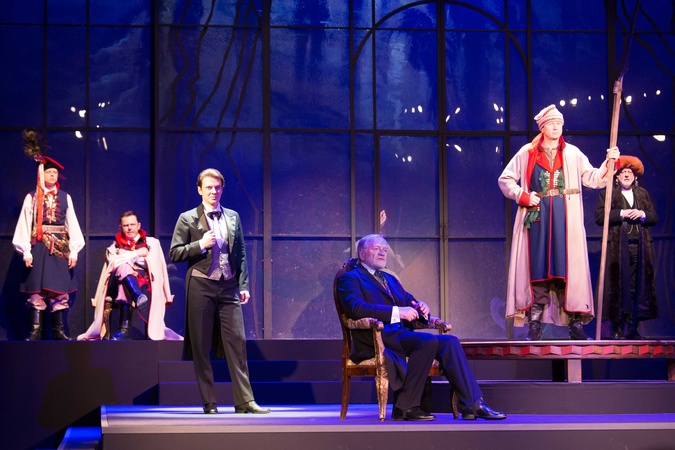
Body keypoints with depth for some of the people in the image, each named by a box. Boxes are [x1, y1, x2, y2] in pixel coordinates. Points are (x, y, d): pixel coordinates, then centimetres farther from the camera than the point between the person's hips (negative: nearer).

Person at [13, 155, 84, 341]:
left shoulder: (65, 197, 9)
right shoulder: (32, 197, 2)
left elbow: (72, 224, 8)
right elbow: (25, 225, 0)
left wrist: (74, 251, 1)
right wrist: (26, 252, -8)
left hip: (60, 247, 2)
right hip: (39, 246, -2)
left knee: (60, 291, 2)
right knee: (37, 290, -4)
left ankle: (59, 330, 6)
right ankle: (35, 331, -3)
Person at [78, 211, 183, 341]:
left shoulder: (151, 243, 18)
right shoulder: (115, 247, 21)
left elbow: (150, 262, 2)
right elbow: (114, 262, -1)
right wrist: (138, 254, 0)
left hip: (144, 285, -1)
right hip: (118, 285, 1)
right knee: (123, 268, -32)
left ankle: (125, 328, -46)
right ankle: (138, 296, -58)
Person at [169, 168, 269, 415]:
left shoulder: (233, 217, 13)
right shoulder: (188, 219, 2)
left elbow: (241, 253, 15)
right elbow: (174, 253, 0)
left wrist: (243, 285, 7)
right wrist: (201, 244, -13)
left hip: (228, 287, 3)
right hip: (201, 286, -3)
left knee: (237, 342, -3)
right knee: (201, 348, 1)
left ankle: (244, 401, -1)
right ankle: (209, 403, 8)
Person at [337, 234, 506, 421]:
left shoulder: (390, 279, 30)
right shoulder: (350, 278, 4)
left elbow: (409, 301, 27)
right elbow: (356, 308, -14)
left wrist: (421, 307, 0)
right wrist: (396, 312, -20)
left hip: (402, 334, 8)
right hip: (378, 338, -8)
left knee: (449, 341, -14)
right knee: (429, 341, -29)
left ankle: (474, 405, -19)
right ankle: (405, 407, -24)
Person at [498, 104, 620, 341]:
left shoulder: (573, 154, 13)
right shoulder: (527, 153, 9)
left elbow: (593, 179, 7)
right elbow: (505, 180, 10)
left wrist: (609, 163, -9)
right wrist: (523, 197, -5)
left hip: (565, 220, 1)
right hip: (537, 218, -1)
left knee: (568, 267, -3)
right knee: (538, 268, -3)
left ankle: (575, 321, -2)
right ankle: (536, 322, 0)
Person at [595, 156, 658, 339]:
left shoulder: (643, 194, 20)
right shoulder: (608, 194, 8)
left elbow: (655, 217, 15)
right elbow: (599, 217, -5)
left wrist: (642, 214, -6)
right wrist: (621, 213, -13)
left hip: (640, 247, 4)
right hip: (618, 247, -4)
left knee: (638, 287, 1)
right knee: (619, 287, -6)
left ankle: (633, 328, 5)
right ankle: (618, 329, -3)